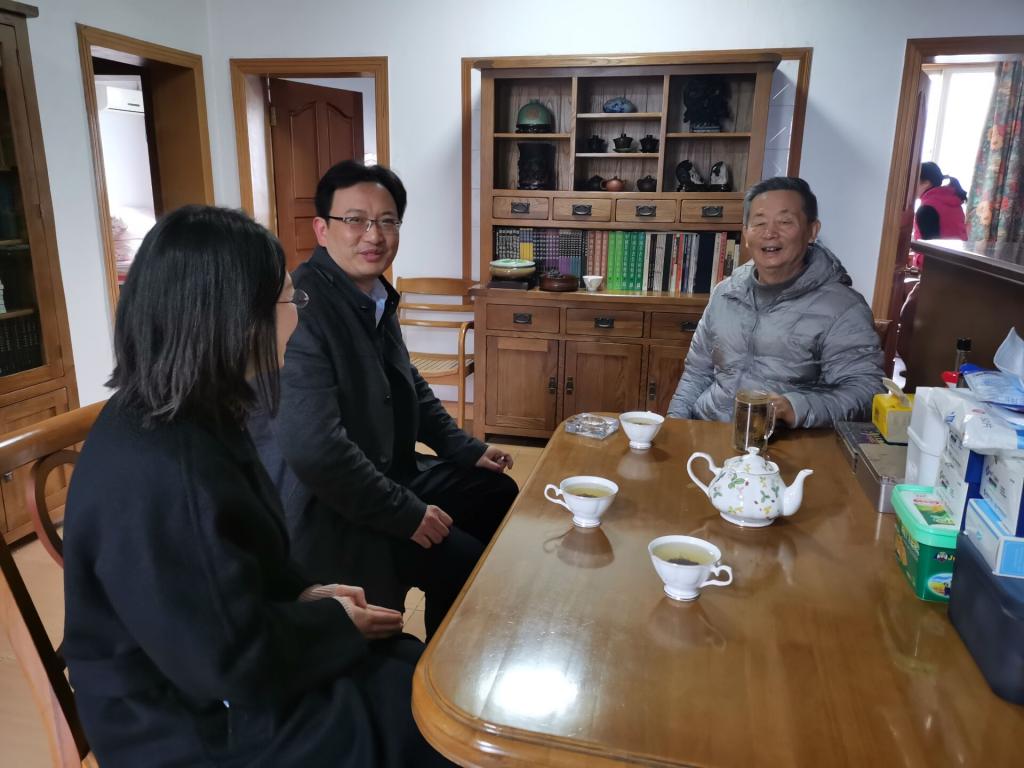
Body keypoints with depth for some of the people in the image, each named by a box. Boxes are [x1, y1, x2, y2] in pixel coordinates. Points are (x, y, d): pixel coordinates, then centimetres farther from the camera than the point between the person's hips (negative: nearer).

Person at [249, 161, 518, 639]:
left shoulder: (375, 295, 3)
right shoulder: (301, 308, -27)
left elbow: (408, 385, 18)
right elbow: (315, 449, -32)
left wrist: (465, 449, 11)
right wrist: (405, 514, -22)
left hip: (387, 473, 10)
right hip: (325, 509, -10)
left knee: (499, 494, 17)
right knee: (467, 566, -15)